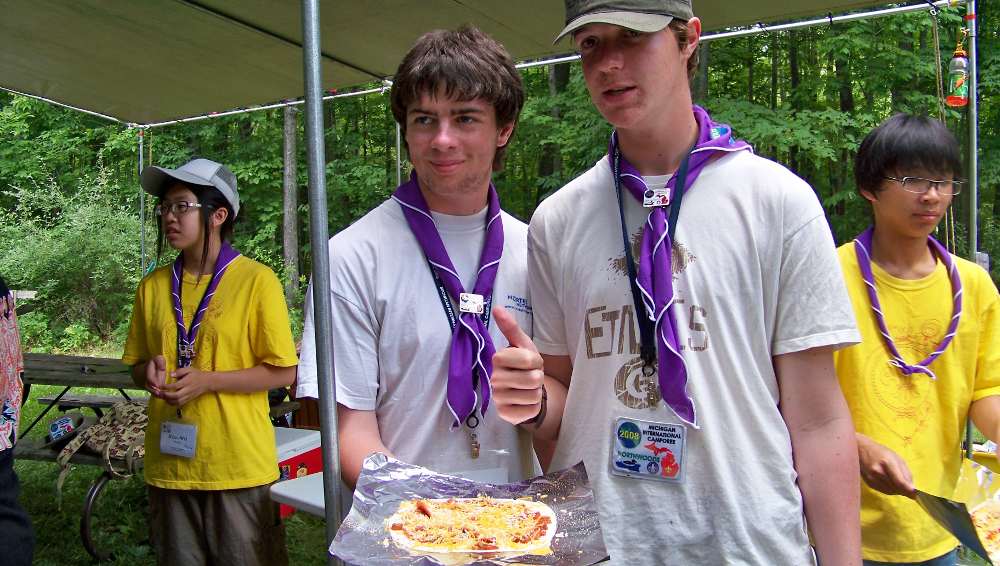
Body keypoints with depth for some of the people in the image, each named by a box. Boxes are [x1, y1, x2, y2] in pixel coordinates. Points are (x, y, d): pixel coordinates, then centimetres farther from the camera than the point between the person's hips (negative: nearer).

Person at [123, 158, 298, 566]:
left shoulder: (257, 280, -9)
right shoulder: (153, 287, 7)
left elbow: (283, 372, -8)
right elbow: (136, 366, 17)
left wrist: (207, 380, -18)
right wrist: (151, 372, -7)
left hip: (239, 466, -4)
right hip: (169, 465, 5)